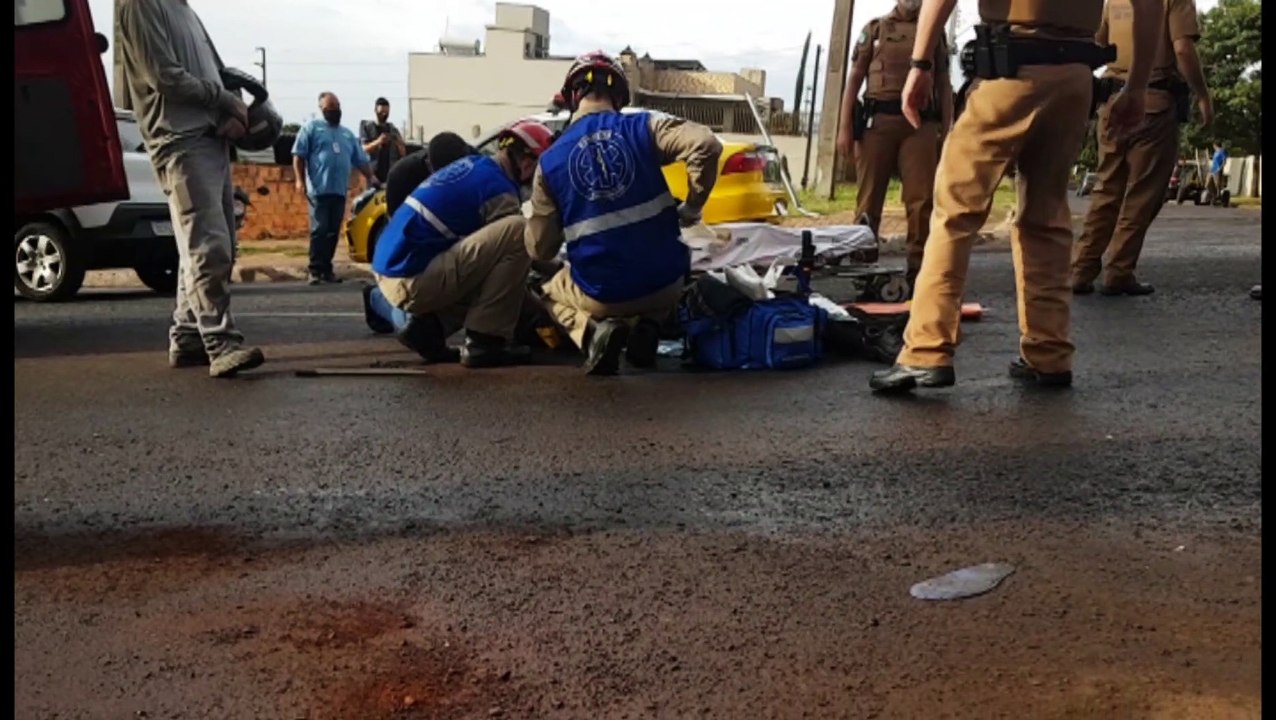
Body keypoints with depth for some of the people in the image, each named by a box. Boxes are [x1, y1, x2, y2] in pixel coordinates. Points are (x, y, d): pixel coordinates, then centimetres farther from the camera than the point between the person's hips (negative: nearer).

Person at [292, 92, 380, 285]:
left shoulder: (348, 134, 23)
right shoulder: (311, 127, 7)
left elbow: (361, 160, 23)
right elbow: (298, 155, 1)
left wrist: (371, 177, 10)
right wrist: (300, 179, -9)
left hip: (340, 191, 5)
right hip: (319, 190, -5)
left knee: (333, 232, 5)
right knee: (319, 230, -9)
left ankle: (327, 269, 10)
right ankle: (315, 270, -5)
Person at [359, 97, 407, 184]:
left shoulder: (393, 129, 13)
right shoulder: (366, 127, 5)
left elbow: (403, 153, 11)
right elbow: (363, 149, -5)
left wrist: (399, 143, -11)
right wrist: (378, 142, -23)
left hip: (391, 174, 3)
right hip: (373, 172, -3)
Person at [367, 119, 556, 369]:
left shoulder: (472, 164, 17)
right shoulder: (497, 187, -11)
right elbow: (524, 247, -3)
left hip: (392, 269, 10)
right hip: (411, 280, -10)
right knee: (516, 232, -18)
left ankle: (428, 325, 8)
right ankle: (484, 341, -13)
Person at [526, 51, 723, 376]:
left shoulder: (550, 161, -2)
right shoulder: (645, 127, -4)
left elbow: (540, 250, 1)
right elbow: (706, 146, -21)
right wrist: (691, 210, -6)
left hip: (600, 293, -1)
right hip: (664, 282, 1)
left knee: (551, 291, 33)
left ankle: (594, 331, -1)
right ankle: (647, 326, 5)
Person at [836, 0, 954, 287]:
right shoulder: (875, 29, 15)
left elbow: (944, 85, 15)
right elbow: (855, 79, 10)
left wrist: (947, 128, 3)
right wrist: (845, 126, -1)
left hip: (920, 124, 1)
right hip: (878, 121, -1)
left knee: (921, 200, -8)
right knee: (869, 199, -1)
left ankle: (918, 269, -5)